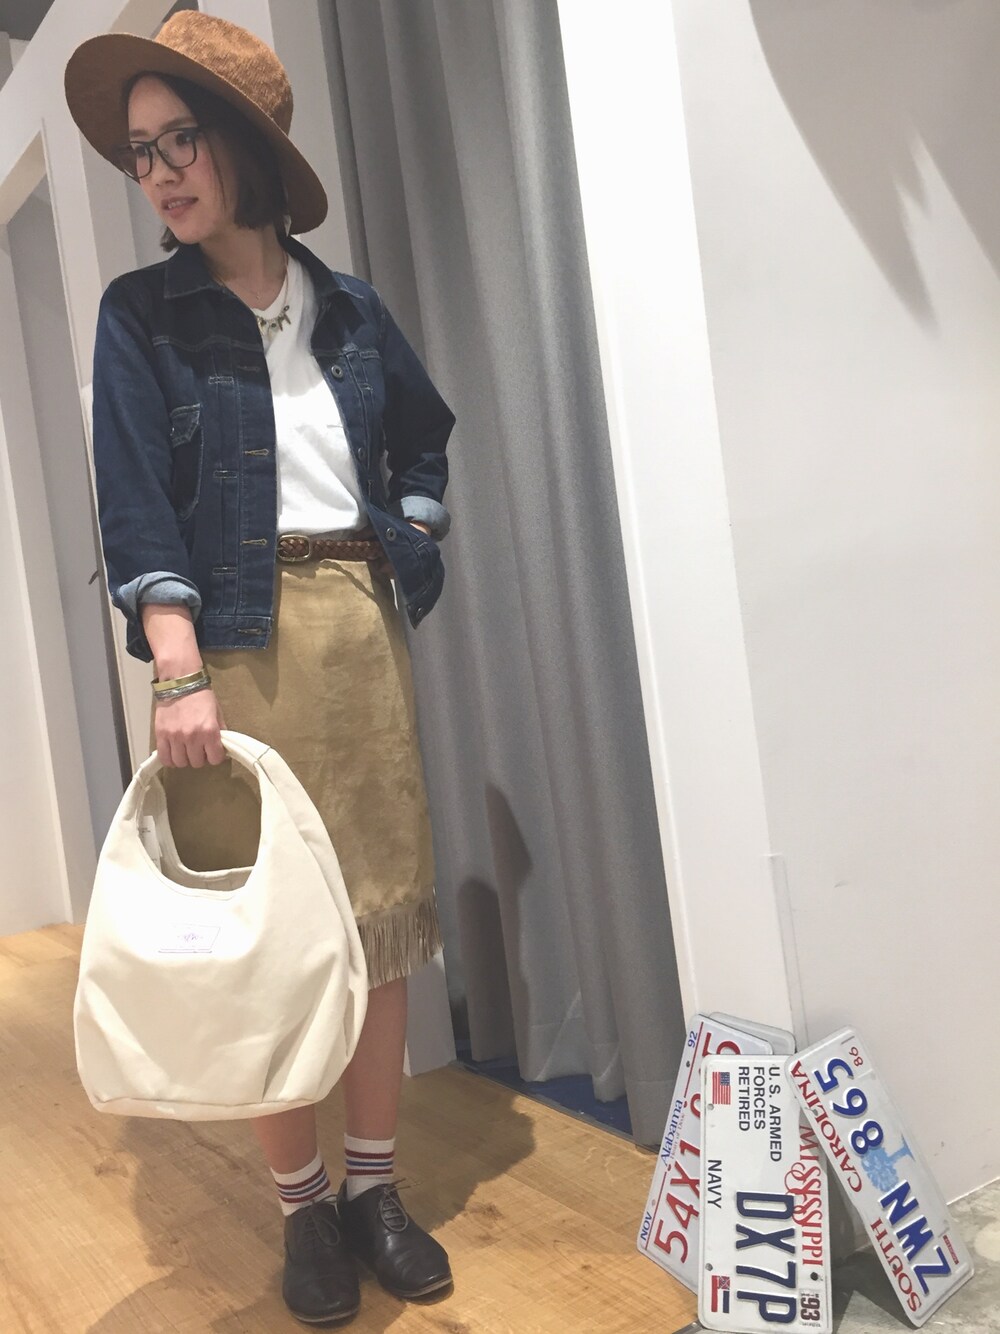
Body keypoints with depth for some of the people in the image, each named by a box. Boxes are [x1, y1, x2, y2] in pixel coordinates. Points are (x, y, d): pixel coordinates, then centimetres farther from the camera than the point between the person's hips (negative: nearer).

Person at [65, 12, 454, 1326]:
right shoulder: (142, 315, 1)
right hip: (234, 642, -3)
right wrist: (180, 677, -17)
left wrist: (409, 543, 10)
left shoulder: (348, 305, 10)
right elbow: (136, 506, -8)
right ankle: (304, 1203, 18)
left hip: (359, 629, 3)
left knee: (382, 916, 6)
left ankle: (376, 1186, 21)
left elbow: (428, 436, 24)